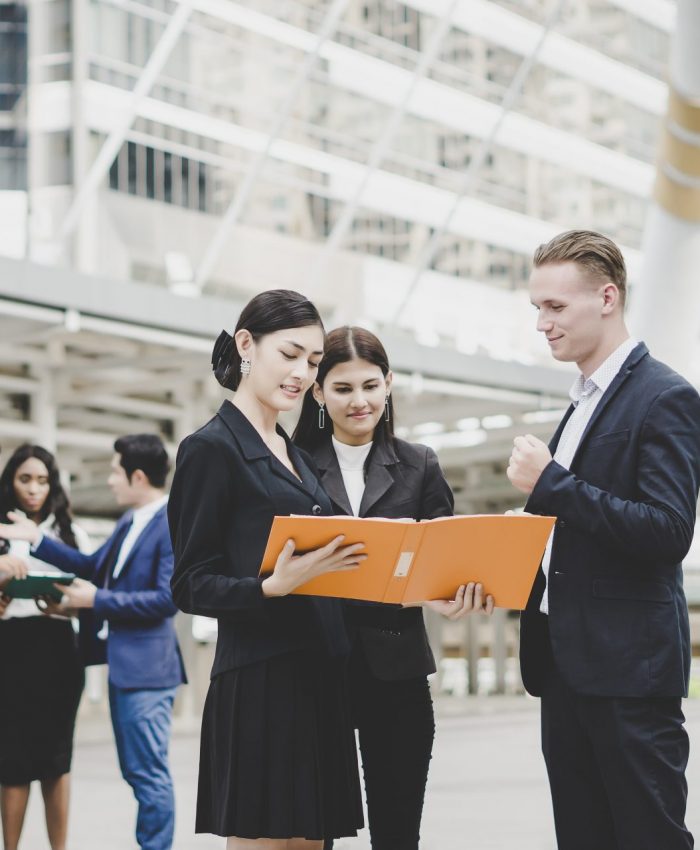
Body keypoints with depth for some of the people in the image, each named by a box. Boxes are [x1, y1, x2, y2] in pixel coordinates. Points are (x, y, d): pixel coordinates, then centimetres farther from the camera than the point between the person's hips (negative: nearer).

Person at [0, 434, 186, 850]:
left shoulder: (173, 525, -17)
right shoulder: (129, 522, 13)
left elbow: (168, 598, -22)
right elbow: (94, 566, 22)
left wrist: (98, 600, -17)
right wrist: (36, 539, 18)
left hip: (145, 666, -10)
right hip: (122, 663, 10)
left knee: (149, 773, -5)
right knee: (136, 771, 16)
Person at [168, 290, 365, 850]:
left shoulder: (293, 453, 19)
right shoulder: (212, 448, -5)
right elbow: (191, 586, -9)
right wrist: (273, 587, -26)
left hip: (317, 677, 8)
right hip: (260, 682, -8)